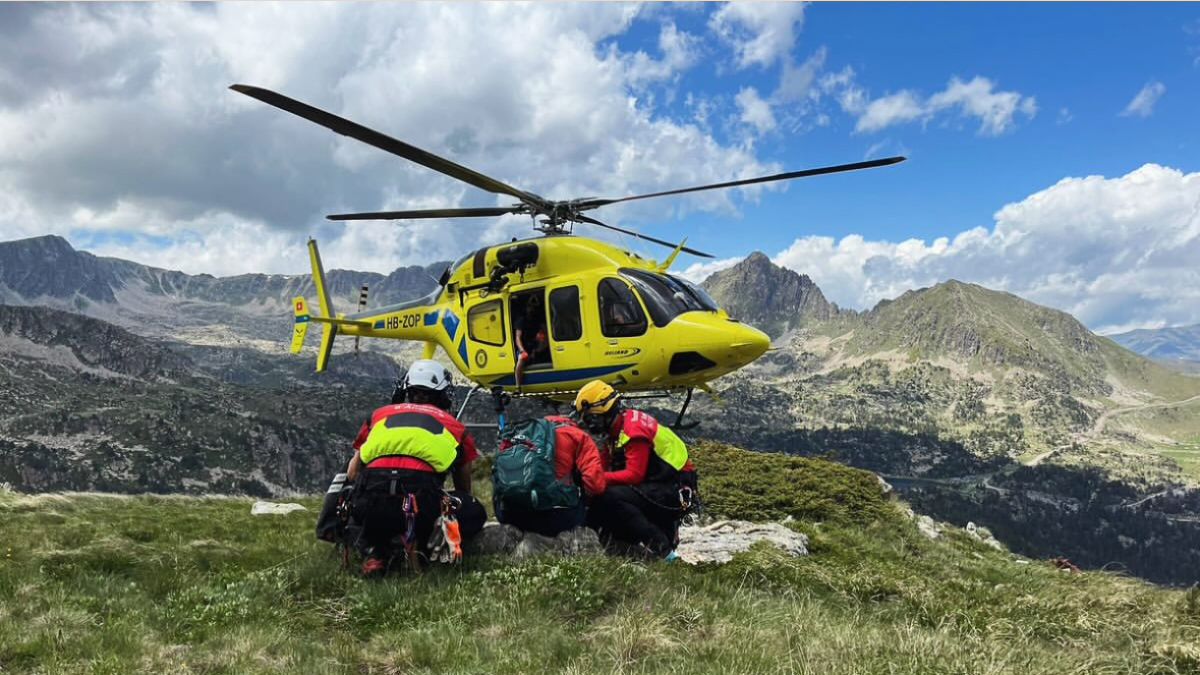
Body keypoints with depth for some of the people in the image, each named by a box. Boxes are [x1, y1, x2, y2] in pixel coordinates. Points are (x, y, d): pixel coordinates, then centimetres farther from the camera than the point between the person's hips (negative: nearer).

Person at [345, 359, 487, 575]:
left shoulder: (379, 414, 30)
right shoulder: (455, 426, 28)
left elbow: (351, 474, 34)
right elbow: (464, 488, 39)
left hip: (370, 505, 2)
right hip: (422, 501, -2)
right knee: (475, 514, 24)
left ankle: (376, 551, 10)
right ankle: (422, 541, -3)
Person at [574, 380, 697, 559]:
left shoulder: (634, 429, -19)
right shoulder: (616, 429, 11)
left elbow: (633, 475, -25)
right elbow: (608, 467, 11)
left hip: (676, 491, -10)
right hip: (657, 486, 10)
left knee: (610, 497, -27)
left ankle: (660, 548, -21)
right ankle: (663, 532, 8)